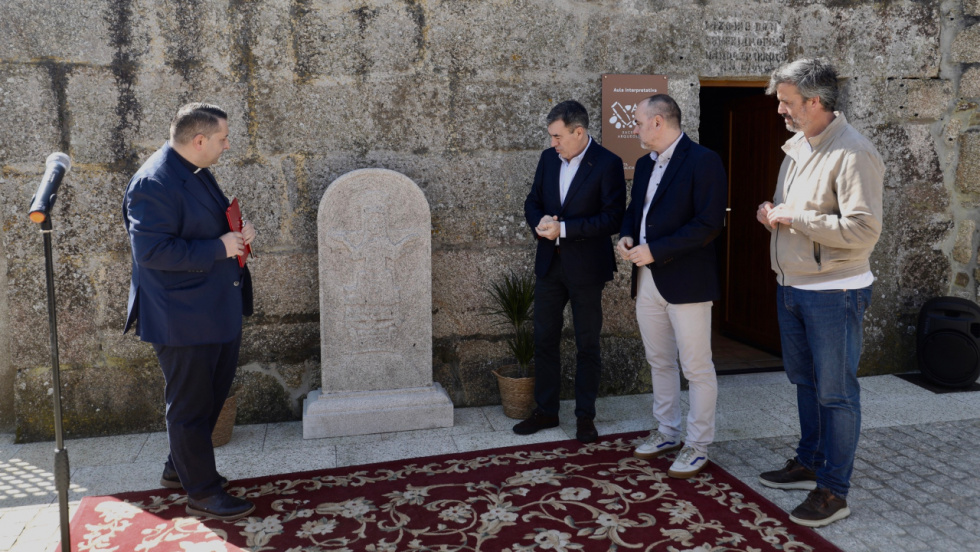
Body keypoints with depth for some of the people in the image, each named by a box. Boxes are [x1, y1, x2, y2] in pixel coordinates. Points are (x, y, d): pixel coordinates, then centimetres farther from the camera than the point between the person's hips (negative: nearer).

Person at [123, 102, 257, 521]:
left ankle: (179, 470, 40)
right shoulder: (154, 184, -20)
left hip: (219, 312, 10)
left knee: (211, 398, 21)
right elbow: (152, 250, -26)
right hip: (183, 321, -10)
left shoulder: (197, 174, 12)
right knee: (191, 406, 4)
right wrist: (219, 247, -24)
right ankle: (202, 493, 18)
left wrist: (236, 234, 5)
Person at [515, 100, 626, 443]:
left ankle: (585, 416, 20)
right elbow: (533, 202, 13)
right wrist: (539, 225, -9)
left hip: (586, 268, -5)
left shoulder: (608, 164, -11)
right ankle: (546, 411, 25)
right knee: (544, 339, 11)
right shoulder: (549, 158, 6)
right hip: (549, 264, 6)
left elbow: (613, 218, -17)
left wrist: (564, 228, -21)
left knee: (587, 345, 7)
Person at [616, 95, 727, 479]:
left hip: (685, 281, -8)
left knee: (697, 368, 2)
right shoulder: (644, 165, 14)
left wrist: (655, 251, -21)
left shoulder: (702, 161, -12)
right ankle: (667, 432, 31)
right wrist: (627, 237, 1)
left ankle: (698, 446, 15)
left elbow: (709, 224, -19)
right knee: (659, 362, 17)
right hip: (647, 280, 8)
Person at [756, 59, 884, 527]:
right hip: (791, 286, 9)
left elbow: (863, 229, -27)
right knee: (805, 381, 20)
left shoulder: (852, 154, -19)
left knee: (835, 392, 2)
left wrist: (794, 218, -22)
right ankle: (808, 464, 36)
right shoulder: (797, 145, 10)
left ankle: (834, 490, 14)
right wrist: (772, 213, 0)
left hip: (833, 293, -9)